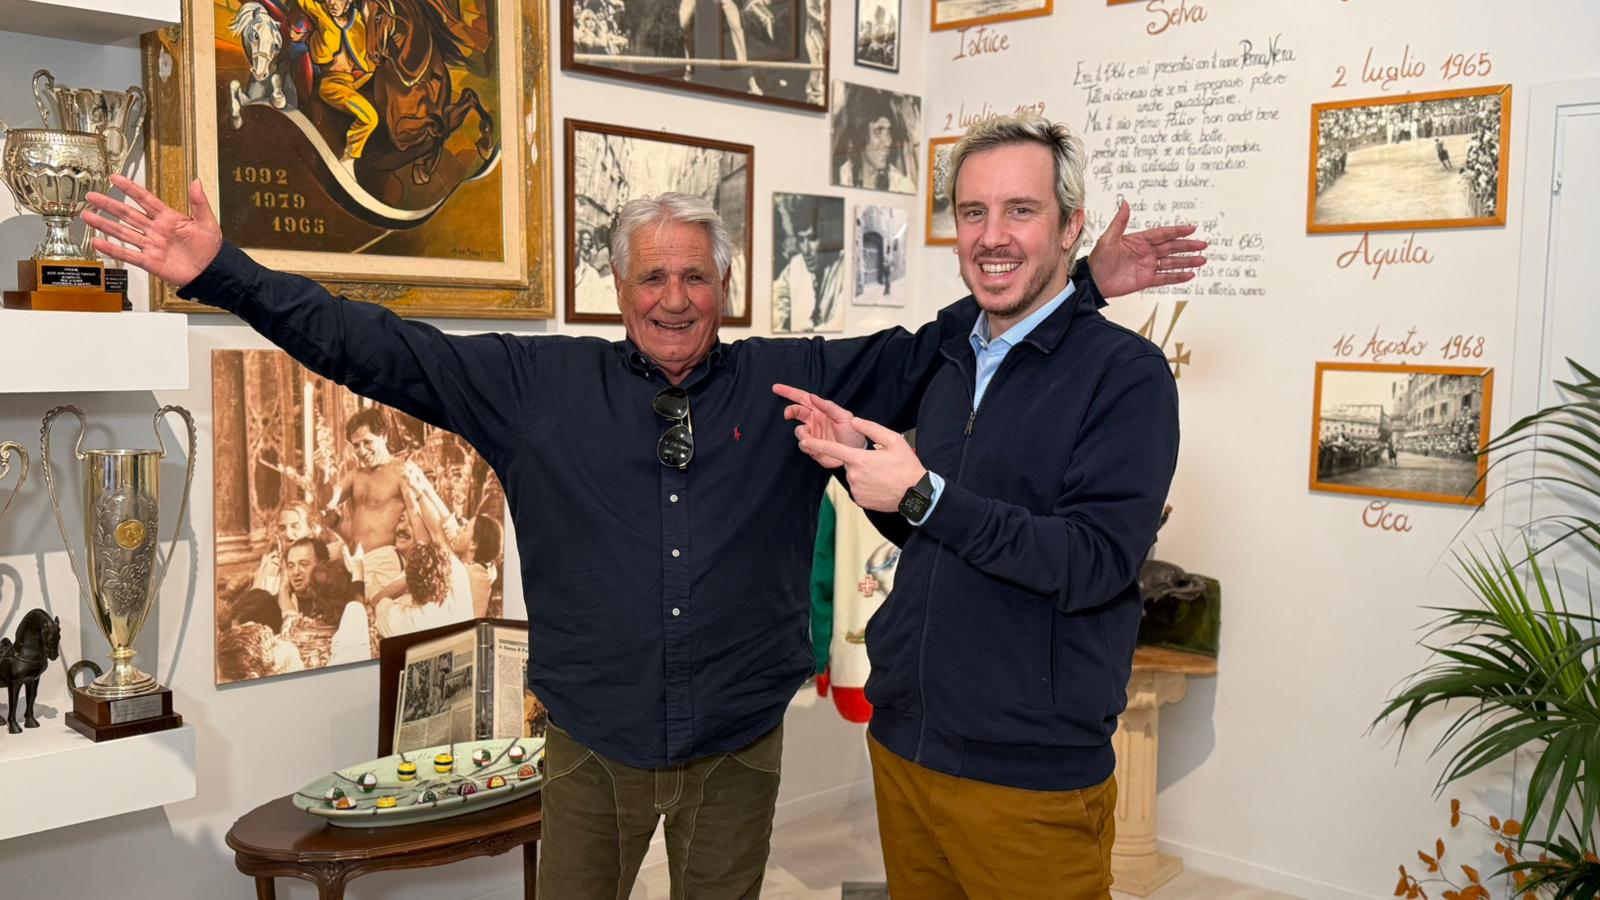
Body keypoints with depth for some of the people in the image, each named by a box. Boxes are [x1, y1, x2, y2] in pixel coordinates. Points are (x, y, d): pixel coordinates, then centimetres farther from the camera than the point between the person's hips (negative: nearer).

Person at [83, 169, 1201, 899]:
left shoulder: (794, 381, -1)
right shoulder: (538, 384, -2)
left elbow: (931, 349, 0)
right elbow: (380, 347, -4)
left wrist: (1077, 284, -6)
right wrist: (222, 273, -9)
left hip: (738, 747, 0)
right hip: (592, 741, 0)